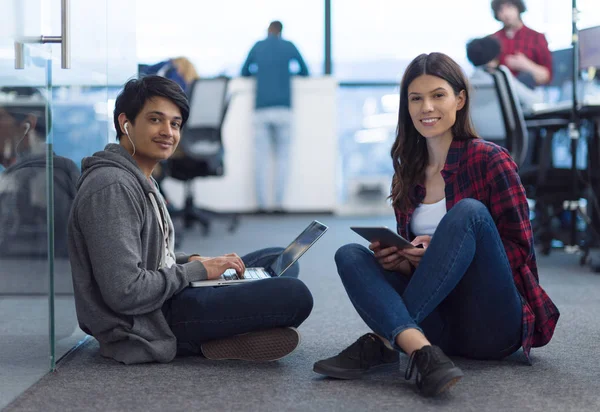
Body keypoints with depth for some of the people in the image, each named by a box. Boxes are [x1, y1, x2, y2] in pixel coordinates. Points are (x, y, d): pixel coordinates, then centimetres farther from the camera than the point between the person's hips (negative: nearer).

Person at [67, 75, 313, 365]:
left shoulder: (140, 180, 15)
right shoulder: (113, 188, -19)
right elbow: (125, 293, -25)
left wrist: (191, 261, 5)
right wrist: (197, 271, -14)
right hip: (142, 328, -11)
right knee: (294, 296, -22)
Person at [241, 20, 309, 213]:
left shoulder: (257, 47, 10)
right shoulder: (289, 46, 8)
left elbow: (244, 72, 19)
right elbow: (305, 71, 17)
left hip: (261, 109, 1)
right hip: (283, 108, 0)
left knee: (260, 158, 3)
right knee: (282, 157, 5)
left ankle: (261, 203, -1)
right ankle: (279, 203, -2)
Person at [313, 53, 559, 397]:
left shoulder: (490, 160, -3)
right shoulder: (408, 174, 13)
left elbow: (520, 250, -6)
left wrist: (441, 250, -18)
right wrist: (398, 260, -7)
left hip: (491, 325, -5)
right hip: (439, 324, 5)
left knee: (469, 212, -26)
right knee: (350, 255, -14)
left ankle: (383, 340, -29)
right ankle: (422, 351, -42)